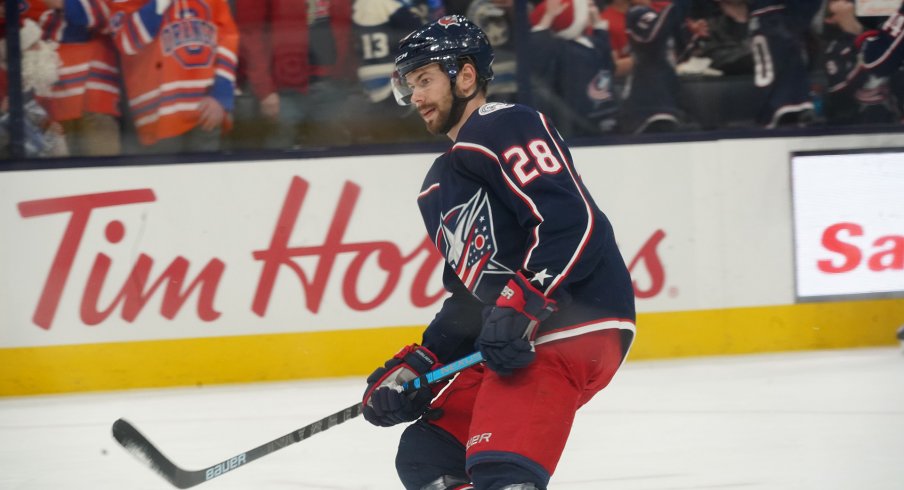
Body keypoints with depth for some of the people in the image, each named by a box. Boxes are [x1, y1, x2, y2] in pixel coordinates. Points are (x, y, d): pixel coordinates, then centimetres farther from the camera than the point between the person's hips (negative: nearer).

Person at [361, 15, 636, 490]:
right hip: (509, 343, 11)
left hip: (574, 323, -11)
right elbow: (466, 295, 25)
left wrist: (520, 308, -25)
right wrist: (416, 363, 13)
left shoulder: (505, 128, -7)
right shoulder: (438, 187, 24)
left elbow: (572, 223, -19)